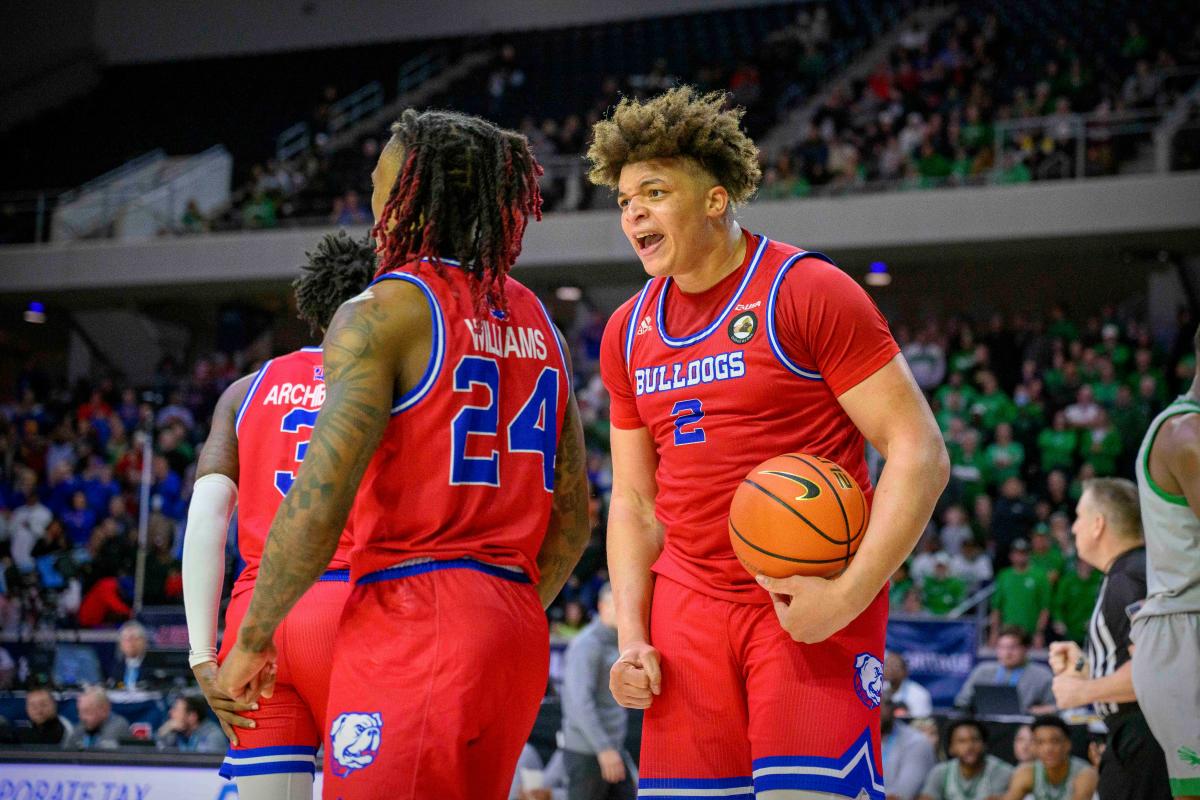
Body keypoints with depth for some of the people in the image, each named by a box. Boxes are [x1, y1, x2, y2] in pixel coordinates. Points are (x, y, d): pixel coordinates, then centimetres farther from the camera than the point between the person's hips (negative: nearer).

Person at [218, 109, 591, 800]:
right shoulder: (537, 322, 15)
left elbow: (318, 502, -14)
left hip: (412, 624, -8)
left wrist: (252, 638, -4)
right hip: (517, 632, 8)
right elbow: (574, 515, 17)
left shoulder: (381, 313, -8)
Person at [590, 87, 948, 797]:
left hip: (814, 603, -5)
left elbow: (920, 454, -11)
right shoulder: (628, 332, 12)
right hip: (689, 604, 6)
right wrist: (631, 637, 5)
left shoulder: (809, 291, -7)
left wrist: (849, 595, -19)